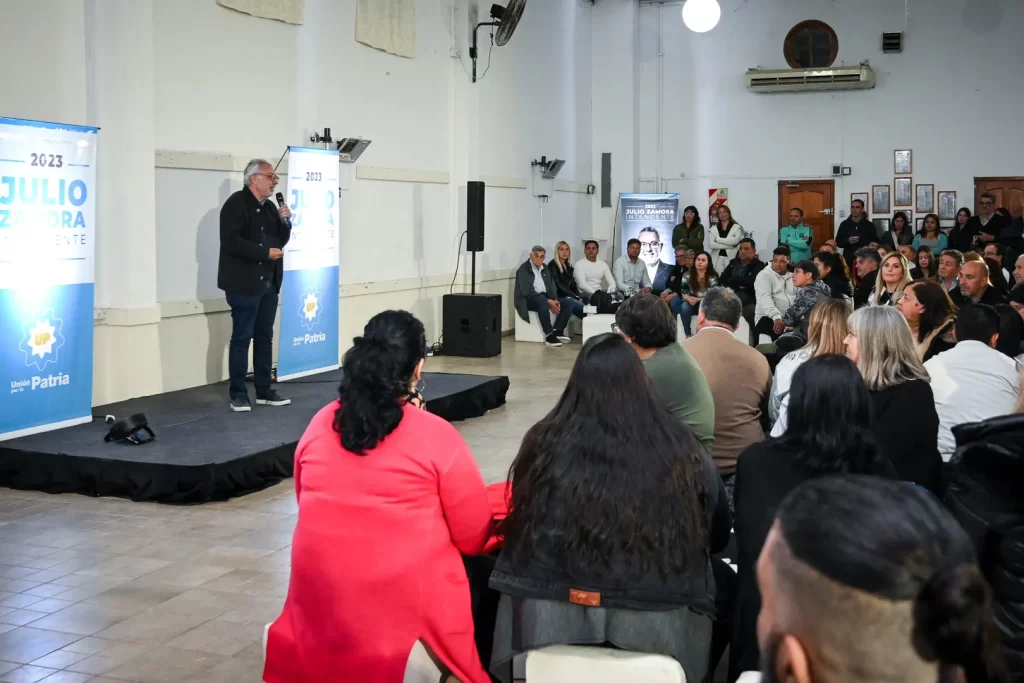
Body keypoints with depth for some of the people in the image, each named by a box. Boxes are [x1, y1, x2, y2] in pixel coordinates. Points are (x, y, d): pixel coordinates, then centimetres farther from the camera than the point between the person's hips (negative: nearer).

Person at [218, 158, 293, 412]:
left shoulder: (270, 206, 14)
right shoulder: (236, 203, -10)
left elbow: (281, 240, 18)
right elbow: (231, 242, -20)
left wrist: (285, 221, 0)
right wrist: (266, 252, -18)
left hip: (269, 283, 8)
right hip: (245, 283, -8)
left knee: (265, 337, 11)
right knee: (242, 338, -3)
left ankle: (264, 390, 17)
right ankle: (238, 393, 5)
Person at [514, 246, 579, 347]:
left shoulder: (545, 268, 12)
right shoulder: (523, 269, -11)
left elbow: (551, 286, 11)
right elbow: (528, 291, -22)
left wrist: (555, 300, -12)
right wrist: (548, 301, -27)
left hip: (545, 297, 7)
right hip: (527, 299, -7)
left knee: (569, 303, -10)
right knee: (542, 302, -40)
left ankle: (557, 331, -16)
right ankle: (549, 335, -36)